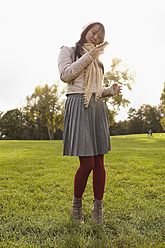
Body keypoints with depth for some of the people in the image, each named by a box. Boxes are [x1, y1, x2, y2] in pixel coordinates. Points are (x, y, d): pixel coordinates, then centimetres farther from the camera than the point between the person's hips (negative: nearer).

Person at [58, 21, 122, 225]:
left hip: (97, 108, 6)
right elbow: (65, 74, -7)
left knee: (99, 162, 0)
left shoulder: (96, 60, 27)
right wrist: (87, 57, -7)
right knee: (87, 163, -12)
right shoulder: (68, 51, 11)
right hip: (78, 105, -6)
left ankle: (98, 210, 10)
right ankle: (77, 203, 13)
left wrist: (111, 91, 7)